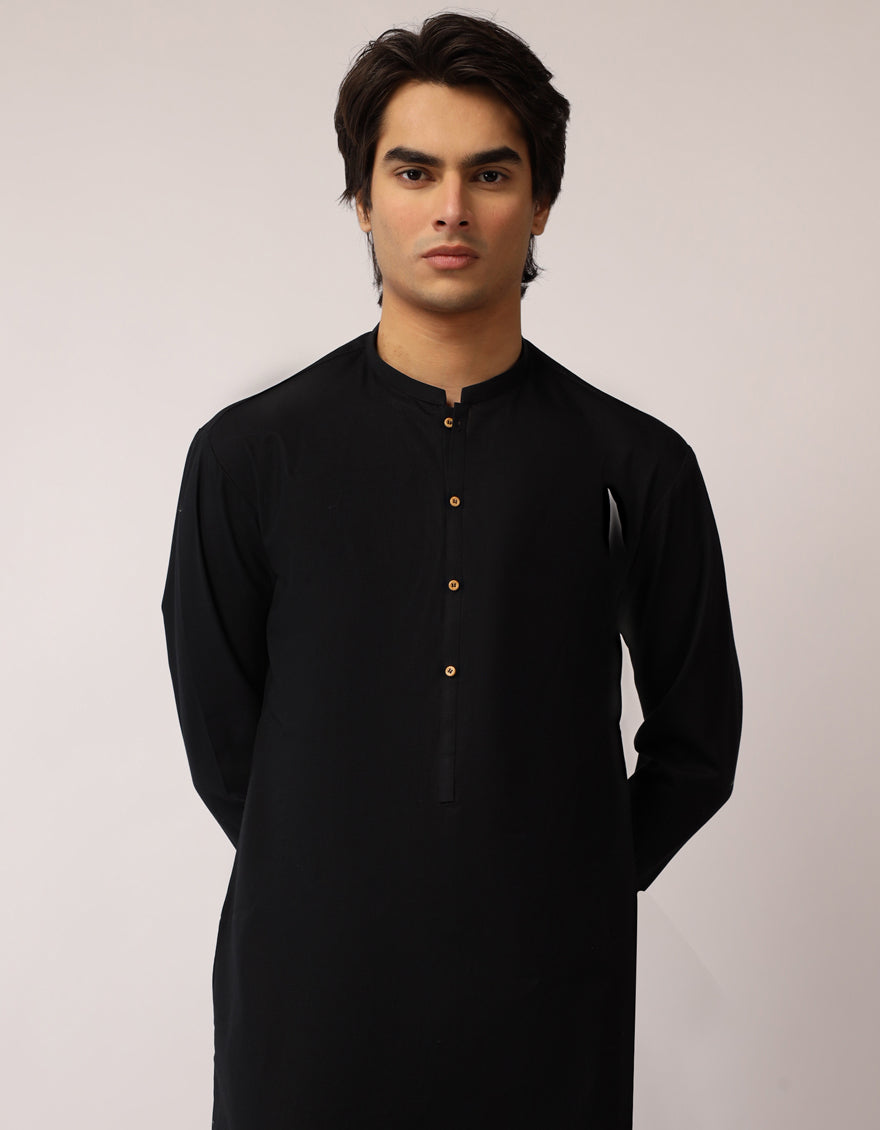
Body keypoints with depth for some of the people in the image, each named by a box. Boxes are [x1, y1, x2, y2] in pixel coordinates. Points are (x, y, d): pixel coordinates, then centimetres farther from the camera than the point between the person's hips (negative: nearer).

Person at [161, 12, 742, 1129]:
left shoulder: (638, 466, -2)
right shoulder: (249, 455, -3)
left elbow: (697, 741, 7)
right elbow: (222, 742, 4)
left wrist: (571, 891, 6)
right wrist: (335, 889, 4)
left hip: (552, 1001, 1)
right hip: (310, 992, 0)